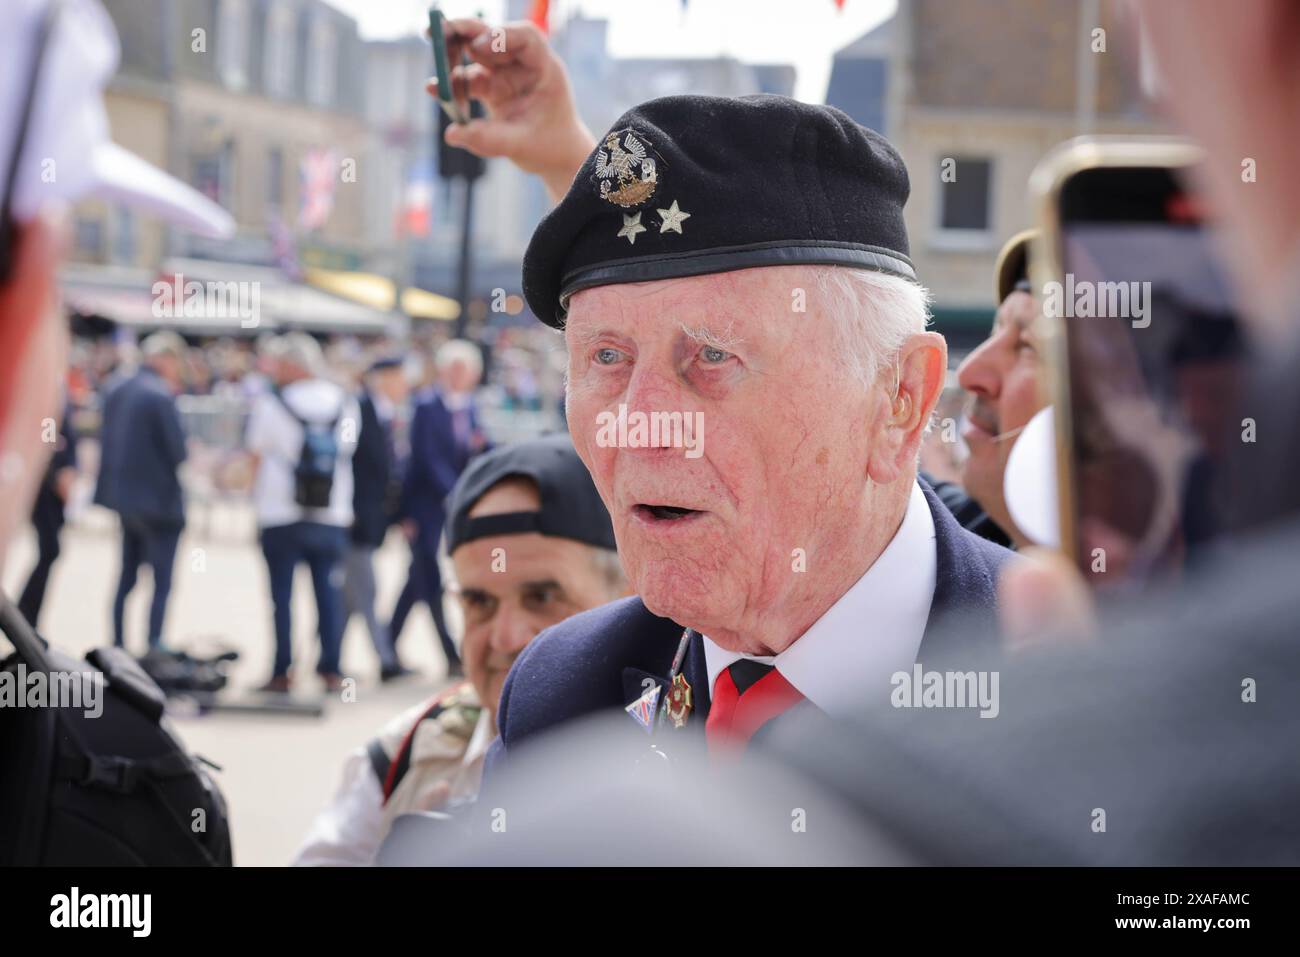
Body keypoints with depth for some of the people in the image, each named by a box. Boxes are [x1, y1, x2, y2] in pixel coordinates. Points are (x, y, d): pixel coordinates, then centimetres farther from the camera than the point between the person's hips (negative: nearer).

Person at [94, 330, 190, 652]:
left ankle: (117, 646, 20)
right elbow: (178, 451, -16)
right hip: (158, 500, -8)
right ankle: (154, 648, -5)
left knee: (127, 577, 17)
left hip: (124, 496, 8)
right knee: (162, 582, -2)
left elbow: (107, 440, 11)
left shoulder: (118, 392, 6)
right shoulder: (161, 397, -18)